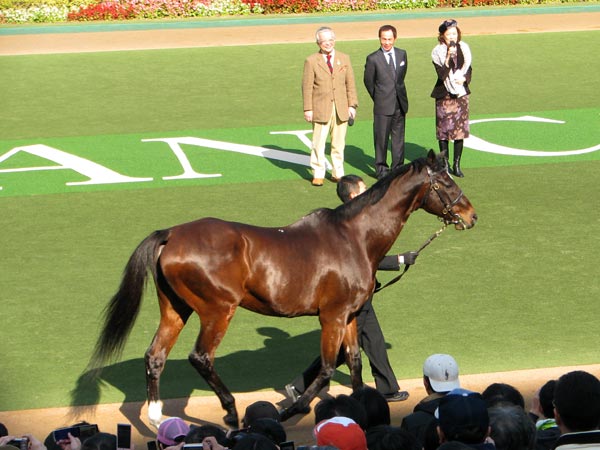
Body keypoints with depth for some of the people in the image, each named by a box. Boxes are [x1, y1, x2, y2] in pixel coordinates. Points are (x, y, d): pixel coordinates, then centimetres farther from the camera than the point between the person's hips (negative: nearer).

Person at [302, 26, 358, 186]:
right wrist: (308, 109, -7)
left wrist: (352, 105, 3)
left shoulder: (344, 58, 9)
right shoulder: (311, 61, -1)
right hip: (321, 109, -3)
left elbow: (350, 83, 10)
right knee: (318, 144, -1)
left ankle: (337, 173, 16)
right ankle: (318, 174, 8)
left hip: (341, 108, 3)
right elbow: (307, 87, -2)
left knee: (339, 144, 7)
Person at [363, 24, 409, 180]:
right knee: (381, 138, 1)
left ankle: (398, 167, 18)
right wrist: (378, 98, 9)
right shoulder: (373, 59, -7)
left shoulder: (402, 54, 6)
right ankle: (381, 168, 11)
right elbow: (368, 81, 2)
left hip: (400, 104, 4)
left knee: (398, 137, 9)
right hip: (383, 106, -4)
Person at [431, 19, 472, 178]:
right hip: (444, 94, -3)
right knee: (444, 129, -2)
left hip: (461, 93, 3)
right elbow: (442, 75, -16)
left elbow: (468, 69, 11)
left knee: (460, 129, 2)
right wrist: (448, 57, -26)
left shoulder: (463, 48, 5)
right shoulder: (438, 52, -7)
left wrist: (464, 78, -9)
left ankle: (457, 165, 10)